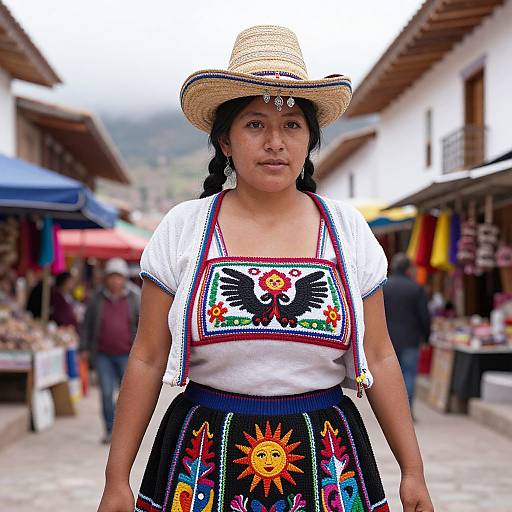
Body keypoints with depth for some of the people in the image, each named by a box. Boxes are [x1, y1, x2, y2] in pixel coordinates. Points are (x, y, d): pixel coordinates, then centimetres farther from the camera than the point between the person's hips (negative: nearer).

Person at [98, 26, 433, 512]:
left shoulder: (348, 230, 2)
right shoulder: (182, 229, -2)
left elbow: (379, 358, 5)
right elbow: (147, 359, 0)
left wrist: (413, 471, 4)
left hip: (326, 462, 1)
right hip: (205, 460, -1)